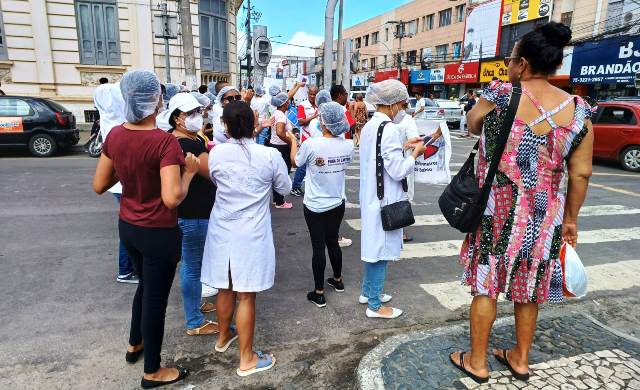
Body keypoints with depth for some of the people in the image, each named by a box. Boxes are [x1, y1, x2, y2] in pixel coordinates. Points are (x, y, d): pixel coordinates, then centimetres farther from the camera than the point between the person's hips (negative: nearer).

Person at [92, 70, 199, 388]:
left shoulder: (115, 135, -4)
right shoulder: (165, 142, -24)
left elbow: (99, 186, 3)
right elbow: (172, 198, -30)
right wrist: (189, 170, -15)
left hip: (127, 227, 7)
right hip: (159, 233, -7)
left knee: (145, 286, 30)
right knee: (156, 298, 11)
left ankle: (134, 344, 51)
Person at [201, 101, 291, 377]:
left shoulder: (216, 153, -6)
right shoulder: (270, 155, -14)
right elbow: (285, 188, 1)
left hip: (222, 229, 4)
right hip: (252, 233, -3)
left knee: (225, 288, 21)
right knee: (246, 295, 5)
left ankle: (223, 337, 44)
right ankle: (247, 359, 20)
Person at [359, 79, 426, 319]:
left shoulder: (370, 126, 9)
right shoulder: (389, 129, -20)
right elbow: (398, 171, -21)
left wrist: (404, 146, 15)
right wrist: (415, 153, -6)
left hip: (371, 197, 10)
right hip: (384, 200, -9)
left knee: (373, 245, 20)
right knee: (381, 250, 2)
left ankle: (368, 292, 35)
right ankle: (375, 305, 15)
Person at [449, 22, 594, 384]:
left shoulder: (501, 94, -12)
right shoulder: (578, 110, -3)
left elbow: (472, 125, 8)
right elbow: (581, 174, 0)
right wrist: (570, 219, 11)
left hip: (498, 211, -3)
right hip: (544, 216, 4)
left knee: (486, 285, 10)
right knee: (529, 288, 19)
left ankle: (477, 362, 25)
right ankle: (521, 357, 38)